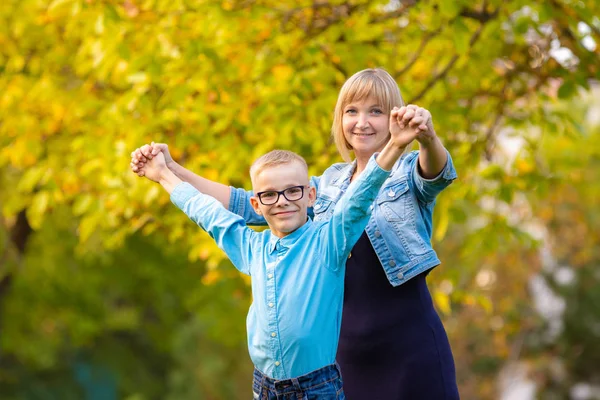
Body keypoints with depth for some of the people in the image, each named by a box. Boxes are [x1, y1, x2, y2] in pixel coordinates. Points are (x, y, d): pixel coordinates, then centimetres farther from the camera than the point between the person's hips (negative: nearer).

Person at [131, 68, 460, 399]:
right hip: (346, 346, 4)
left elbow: (440, 173, -23)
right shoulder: (328, 185, 12)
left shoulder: (409, 173, 0)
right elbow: (249, 206, 14)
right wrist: (171, 170, 8)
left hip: (407, 345, -4)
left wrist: (428, 138, -47)